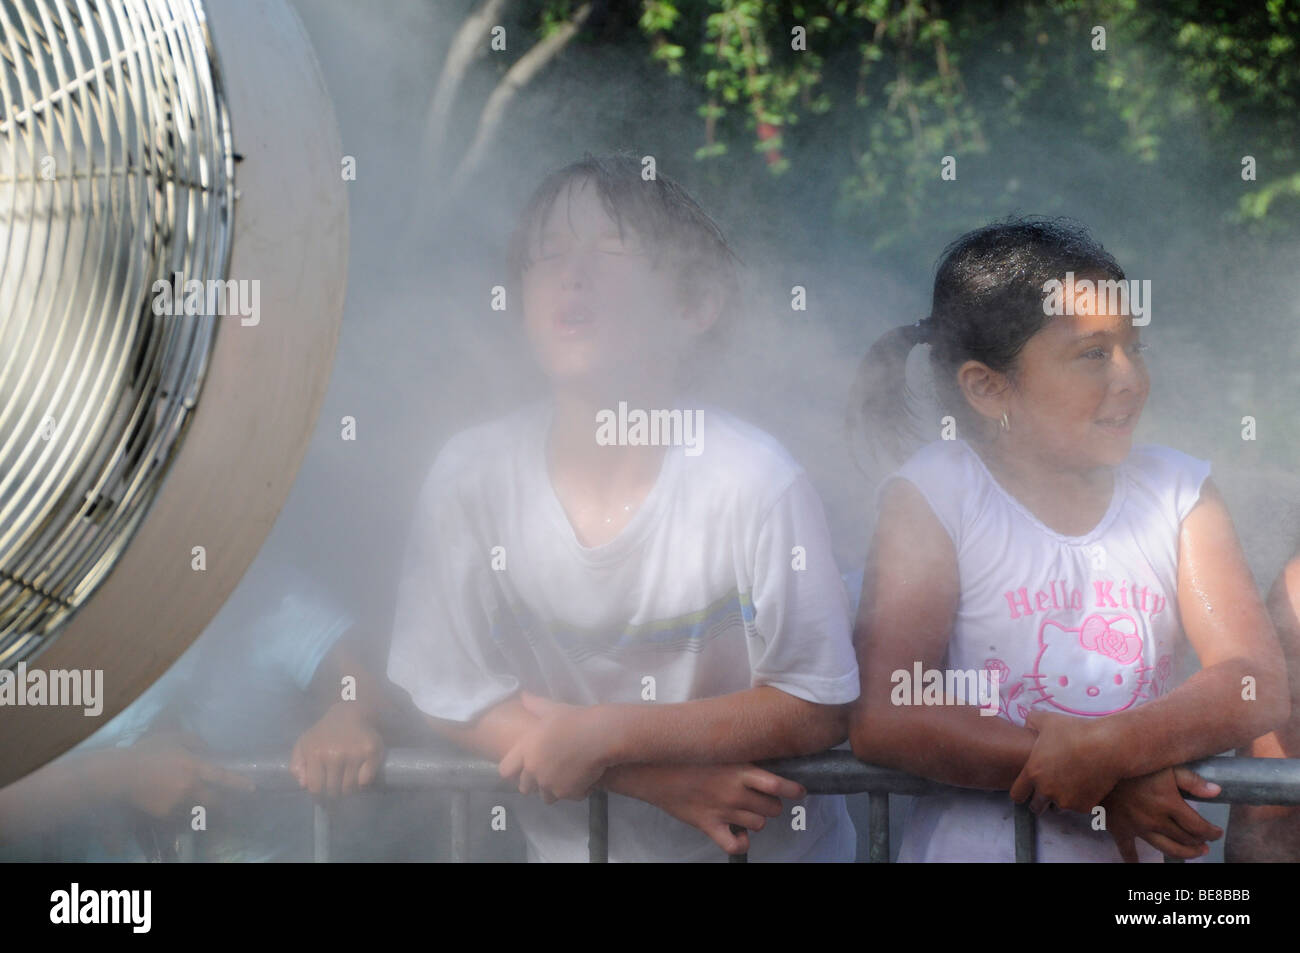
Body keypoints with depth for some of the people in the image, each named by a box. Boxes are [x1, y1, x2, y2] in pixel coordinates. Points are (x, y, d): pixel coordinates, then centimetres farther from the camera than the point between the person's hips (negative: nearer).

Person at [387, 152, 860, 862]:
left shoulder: (753, 479, -14)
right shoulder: (473, 475, -7)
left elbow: (817, 710, -10)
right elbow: (453, 698, -4)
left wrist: (603, 736, -17)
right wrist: (661, 779, -14)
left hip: (771, 848, -1)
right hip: (569, 849, 1)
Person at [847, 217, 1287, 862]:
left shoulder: (1178, 491, 9)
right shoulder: (932, 495, -2)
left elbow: (1259, 687, -1)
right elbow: (881, 719, -11)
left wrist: (1110, 748, -19)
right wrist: (1100, 785, -14)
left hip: (1150, 852, 3)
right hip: (976, 847, -3)